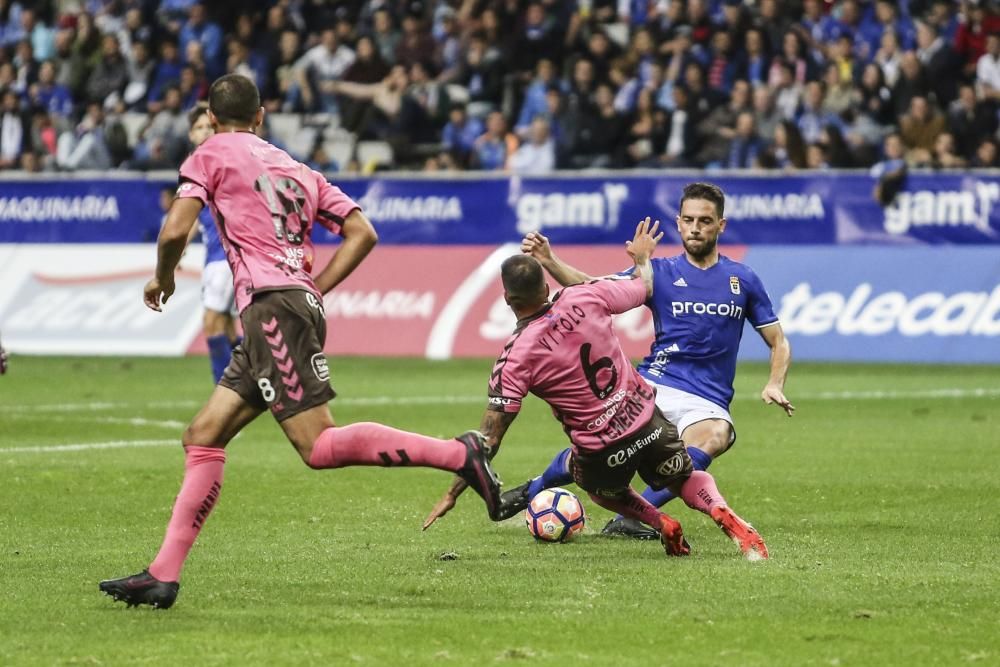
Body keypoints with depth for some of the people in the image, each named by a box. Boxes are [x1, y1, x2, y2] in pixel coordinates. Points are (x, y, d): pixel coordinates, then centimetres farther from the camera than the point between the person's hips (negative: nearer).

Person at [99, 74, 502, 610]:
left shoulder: (213, 154, 6)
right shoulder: (296, 168, 24)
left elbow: (176, 231, -6)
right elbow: (362, 233, 17)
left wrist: (162, 278, 13)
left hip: (272, 305, -8)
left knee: (319, 447, -15)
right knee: (203, 439, 7)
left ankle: (458, 453, -19)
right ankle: (163, 576, 2)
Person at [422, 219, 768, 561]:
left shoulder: (515, 356, -15)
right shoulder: (585, 297, -9)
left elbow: (489, 439, -15)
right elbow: (644, 287, 12)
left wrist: (452, 494, -8)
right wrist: (642, 257, 36)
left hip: (601, 453, -2)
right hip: (647, 421, 2)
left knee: (603, 488, 34)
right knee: (689, 479, 27)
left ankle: (660, 524, 10)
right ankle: (722, 513, -6)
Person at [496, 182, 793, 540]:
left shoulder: (742, 280, 9)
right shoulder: (660, 272, 8)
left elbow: (779, 343, 14)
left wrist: (774, 385, -6)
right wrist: (549, 261, -18)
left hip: (706, 403, 0)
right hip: (653, 386, 0)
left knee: (716, 435, -37)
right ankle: (532, 490, 15)